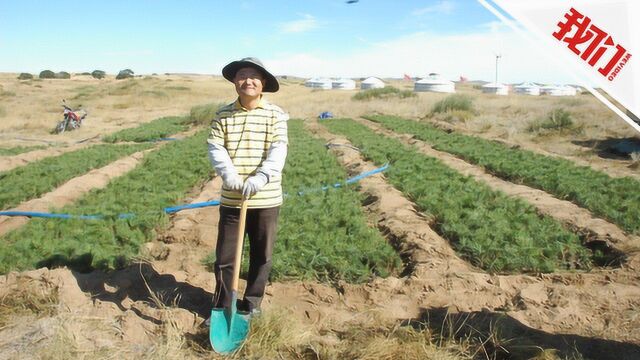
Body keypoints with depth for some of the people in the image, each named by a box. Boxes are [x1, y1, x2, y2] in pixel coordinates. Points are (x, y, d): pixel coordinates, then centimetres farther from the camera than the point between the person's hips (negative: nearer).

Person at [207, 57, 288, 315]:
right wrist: (228, 173, -23)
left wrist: (260, 177, -27)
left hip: (266, 199, 0)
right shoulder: (223, 115, 3)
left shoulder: (275, 115, -2)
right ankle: (222, 307, 26)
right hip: (231, 199, 1)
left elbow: (278, 150, -12)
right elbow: (215, 147, -4)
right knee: (225, 256, 8)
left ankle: (252, 303, 31)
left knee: (262, 255, 12)